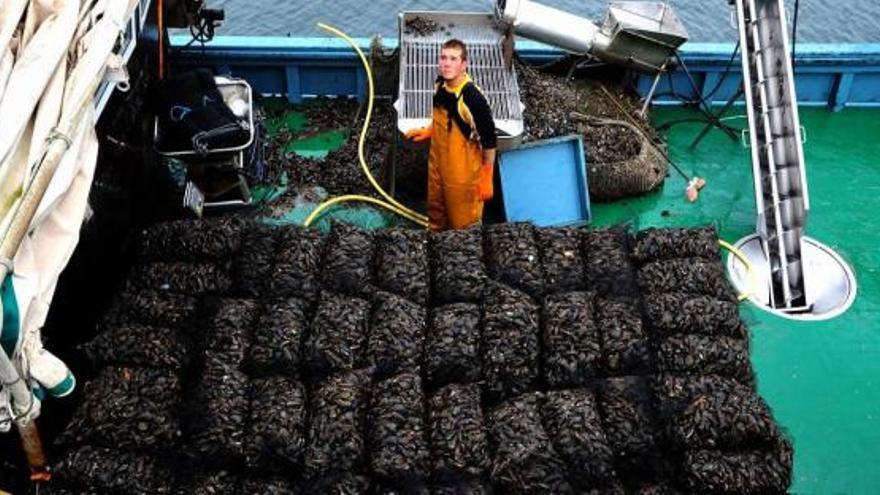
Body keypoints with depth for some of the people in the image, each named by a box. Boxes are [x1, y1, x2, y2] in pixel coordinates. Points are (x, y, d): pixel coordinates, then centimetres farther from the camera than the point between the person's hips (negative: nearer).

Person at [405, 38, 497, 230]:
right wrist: (427, 131, 5)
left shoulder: (473, 97, -28)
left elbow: (489, 140, -21)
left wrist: (486, 179, -16)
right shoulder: (439, 85, -6)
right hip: (437, 164, 7)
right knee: (436, 214, 27)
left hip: (463, 173, -7)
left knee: (463, 223, 10)